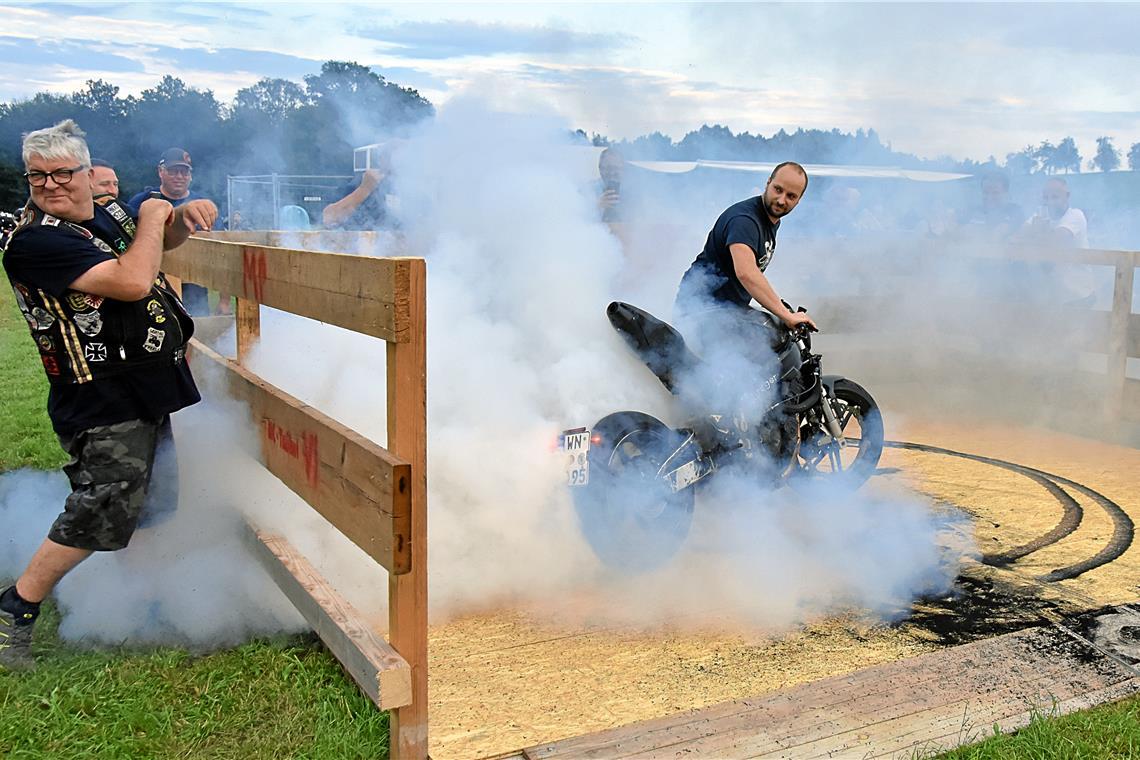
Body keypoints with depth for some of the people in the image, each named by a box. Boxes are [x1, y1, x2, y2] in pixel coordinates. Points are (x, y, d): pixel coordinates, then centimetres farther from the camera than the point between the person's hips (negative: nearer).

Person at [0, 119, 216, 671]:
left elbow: (162, 237, 27)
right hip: (101, 403, -9)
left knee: (149, 501, 18)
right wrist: (151, 216, -13)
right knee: (101, 514, -10)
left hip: (147, 393, 9)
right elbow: (132, 281, -29)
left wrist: (184, 214, 3)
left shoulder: (108, 215, 7)